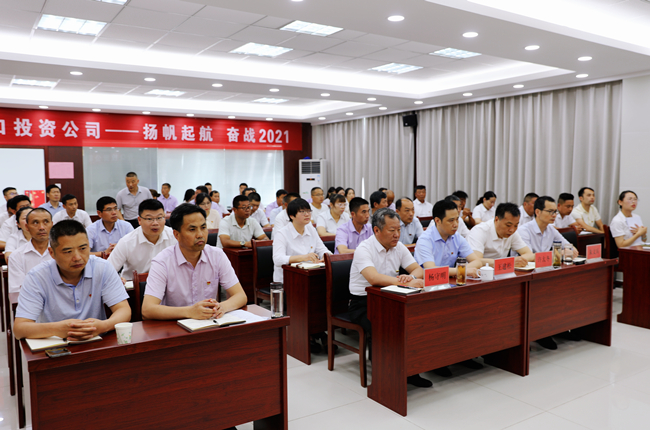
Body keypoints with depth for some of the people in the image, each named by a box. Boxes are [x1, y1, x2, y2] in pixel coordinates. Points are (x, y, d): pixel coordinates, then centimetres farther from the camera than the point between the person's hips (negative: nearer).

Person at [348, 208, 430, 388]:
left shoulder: (399, 247, 7)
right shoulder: (364, 249, -15)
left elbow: (419, 270, 2)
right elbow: (373, 278, -31)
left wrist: (411, 277, -22)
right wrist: (406, 283, -35)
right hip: (362, 303, -6)